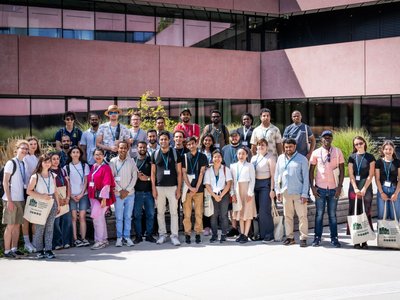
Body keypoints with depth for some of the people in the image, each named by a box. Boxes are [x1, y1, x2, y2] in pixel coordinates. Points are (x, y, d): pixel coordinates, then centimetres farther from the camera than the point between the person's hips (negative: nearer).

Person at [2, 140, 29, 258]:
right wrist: (9, 200, -16)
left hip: (21, 199, 7)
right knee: (10, 225, -3)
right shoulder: (11, 163, -7)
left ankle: (14, 249, 16)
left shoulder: (23, 164, 13)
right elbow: (5, 182, -11)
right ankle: (7, 251, 3)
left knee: (17, 225, 9)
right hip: (11, 199, -7)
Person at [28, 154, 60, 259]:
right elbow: (29, 191, -6)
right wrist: (41, 196, -15)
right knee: (40, 228, -2)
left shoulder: (52, 176, 11)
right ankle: (39, 250, 8)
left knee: (50, 227, 3)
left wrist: (58, 204, 14)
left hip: (52, 204, 4)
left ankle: (48, 250, 7)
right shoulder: (35, 176, -3)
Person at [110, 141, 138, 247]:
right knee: (119, 217, 2)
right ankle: (119, 237, 9)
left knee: (128, 217, 6)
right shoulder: (113, 161, -1)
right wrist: (120, 190, -8)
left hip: (130, 193, 2)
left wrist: (127, 190, -6)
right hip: (118, 194, -1)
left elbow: (134, 176, 1)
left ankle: (127, 237, 14)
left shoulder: (131, 161, 4)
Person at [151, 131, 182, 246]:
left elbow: (179, 172, 1)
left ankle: (174, 235, 6)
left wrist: (179, 188, -5)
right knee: (160, 212, 7)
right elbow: (153, 172, 6)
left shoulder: (175, 153, 1)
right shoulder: (155, 154, 5)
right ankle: (162, 234, 18)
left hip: (172, 187, -1)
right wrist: (153, 188, -1)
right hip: (159, 187, 1)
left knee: (174, 212, 0)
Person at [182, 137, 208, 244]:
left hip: (199, 189, 0)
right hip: (187, 189, 0)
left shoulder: (202, 157, 6)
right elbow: (184, 173, 2)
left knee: (199, 213, 0)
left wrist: (196, 188, -7)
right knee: (187, 213, -1)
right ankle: (187, 234, 6)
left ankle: (198, 234, 6)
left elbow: (201, 173, 1)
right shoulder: (184, 157, 7)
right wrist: (190, 187, -8)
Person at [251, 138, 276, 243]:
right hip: (255, 184, 6)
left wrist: (272, 189, -13)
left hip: (265, 184, -6)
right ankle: (260, 234, 15)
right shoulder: (254, 158, 15)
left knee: (264, 210, -9)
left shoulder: (270, 158, -3)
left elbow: (273, 175, -7)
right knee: (256, 210, 6)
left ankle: (268, 235, -2)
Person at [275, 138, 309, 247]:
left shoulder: (302, 159, -3)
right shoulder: (280, 158, 8)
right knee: (287, 216, 9)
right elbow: (277, 175, 13)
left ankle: (303, 238, 4)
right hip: (285, 192, 4)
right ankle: (289, 237, 18)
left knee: (302, 216, -2)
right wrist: (277, 190, 8)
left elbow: (306, 178, -4)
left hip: (299, 193, -4)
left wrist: (305, 194, -9)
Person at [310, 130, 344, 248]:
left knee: (332, 214, 6)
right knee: (319, 214, 4)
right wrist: (312, 186, -1)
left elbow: (342, 170, 5)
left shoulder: (338, 152, 3)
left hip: (333, 188, 0)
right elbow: (311, 171, 6)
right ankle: (317, 238, 10)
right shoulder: (316, 153, 3)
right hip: (320, 188, 0)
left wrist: (340, 186, -3)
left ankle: (334, 238, 13)